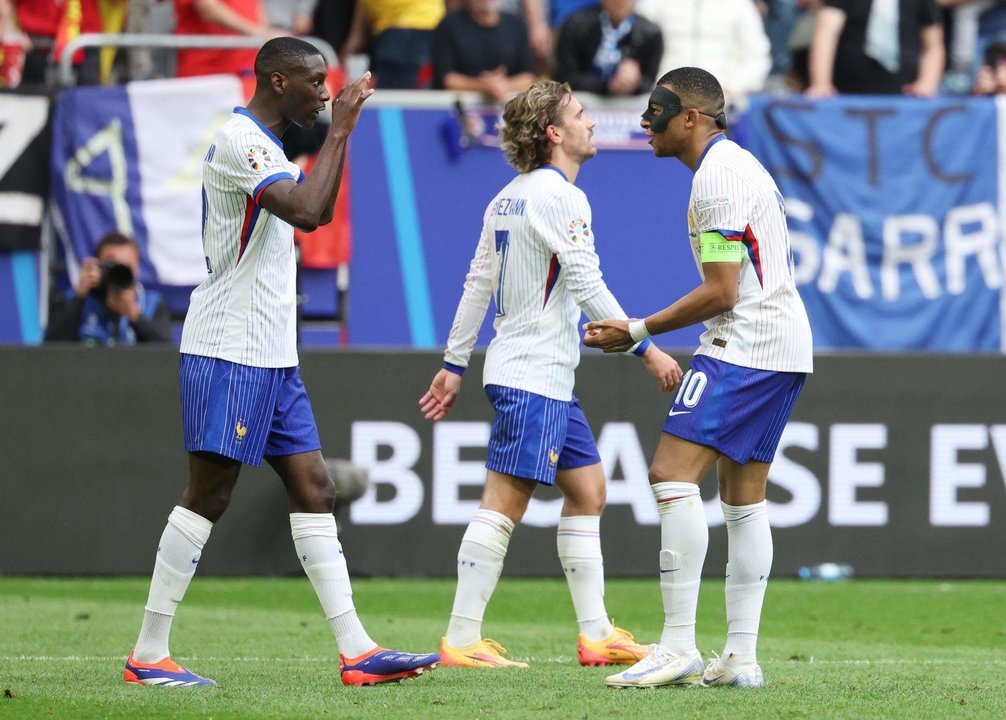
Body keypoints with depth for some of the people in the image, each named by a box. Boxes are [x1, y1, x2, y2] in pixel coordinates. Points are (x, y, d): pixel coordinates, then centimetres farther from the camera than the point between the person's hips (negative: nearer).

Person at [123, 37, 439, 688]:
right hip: (228, 353, -10)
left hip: (272, 359, 10)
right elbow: (307, 212, -26)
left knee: (313, 488, 4)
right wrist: (339, 131, -19)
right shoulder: (240, 142, -14)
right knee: (208, 496, -7)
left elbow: (317, 212, 32)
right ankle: (148, 655, -2)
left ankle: (356, 650, 2)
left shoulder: (266, 147, 18)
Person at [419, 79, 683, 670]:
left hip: (551, 378, 10)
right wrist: (647, 349, -13)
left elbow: (478, 283, 17)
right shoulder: (559, 196, -13)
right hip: (532, 375, -10)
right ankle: (461, 640, -11)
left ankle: (596, 634, 13)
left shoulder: (508, 198, 14)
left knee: (588, 489, 12)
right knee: (504, 505, -10)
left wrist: (454, 365, 20)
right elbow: (588, 287, -17)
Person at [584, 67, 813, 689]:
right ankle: (742, 657, 8)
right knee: (744, 497, 11)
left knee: (672, 473, -16)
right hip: (784, 346, 11)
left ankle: (679, 647, -21)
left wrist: (639, 333, -10)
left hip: (744, 345, -11)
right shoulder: (740, 165, 20)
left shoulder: (717, 176, -13)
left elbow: (722, 293, -17)